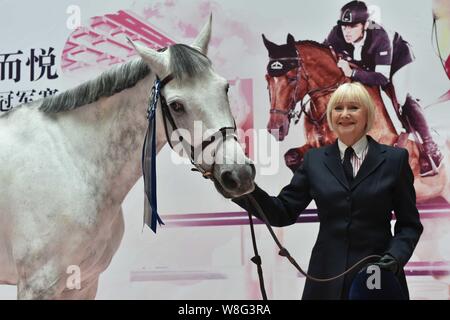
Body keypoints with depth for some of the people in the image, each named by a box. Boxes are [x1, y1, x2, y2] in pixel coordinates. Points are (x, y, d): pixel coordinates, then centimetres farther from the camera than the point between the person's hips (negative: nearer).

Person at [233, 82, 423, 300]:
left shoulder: (394, 159, 1)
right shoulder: (314, 160, 7)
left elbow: (409, 223, 2)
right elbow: (283, 213, 2)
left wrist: (396, 256, -16)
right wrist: (245, 189, -13)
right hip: (327, 278, 2)